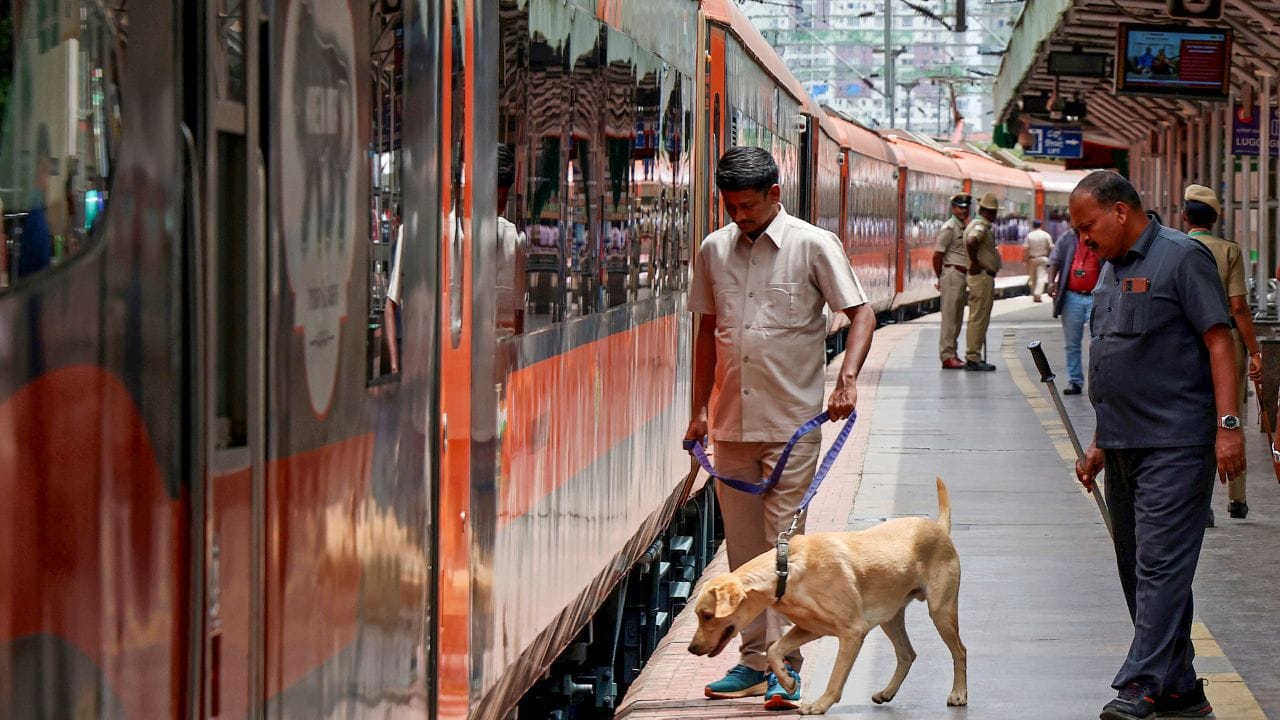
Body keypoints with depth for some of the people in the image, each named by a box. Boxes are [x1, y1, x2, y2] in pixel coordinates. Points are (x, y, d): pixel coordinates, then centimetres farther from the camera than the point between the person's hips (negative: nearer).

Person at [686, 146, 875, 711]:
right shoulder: (714, 251, 8)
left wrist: (847, 377, -20)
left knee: (784, 545, -6)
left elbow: (860, 313, -5)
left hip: (793, 423, -4)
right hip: (732, 424, 5)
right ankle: (754, 660, 17)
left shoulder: (813, 246, -5)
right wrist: (700, 408, 14)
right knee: (742, 548, 8)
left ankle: (785, 667, -3)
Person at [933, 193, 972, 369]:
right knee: (950, 316, -8)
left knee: (957, 317, 12)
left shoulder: (964, 227, 17)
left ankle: (952, 354, 18)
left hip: (962, 275, 9)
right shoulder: (949, 228, -10)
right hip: (952, 274, -9)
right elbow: (937, 255, -13)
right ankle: (947, 356, -7)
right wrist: (941, 278, -5)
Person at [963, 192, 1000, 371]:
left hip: (983, 277, 10)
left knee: (978, 319, 14)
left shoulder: (977, 224, 16)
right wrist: (975, 263, -22)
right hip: (982, 277, -10)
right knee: (979, 318, -9)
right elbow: (970, 242, -34)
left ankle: (973, 357, 19)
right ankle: (973, 358, -9)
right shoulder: (981, 226, -15)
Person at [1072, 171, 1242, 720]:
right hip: (1124, 447, 9)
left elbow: (1218, 341, -12)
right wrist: (1100, 445, 22)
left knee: (1160, 564, -13)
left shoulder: (1182, 257, -7)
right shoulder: (1112, 270, 18)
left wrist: (1227, 424, -19)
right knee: (1138, 568, 10)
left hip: (1176, 446, -9)